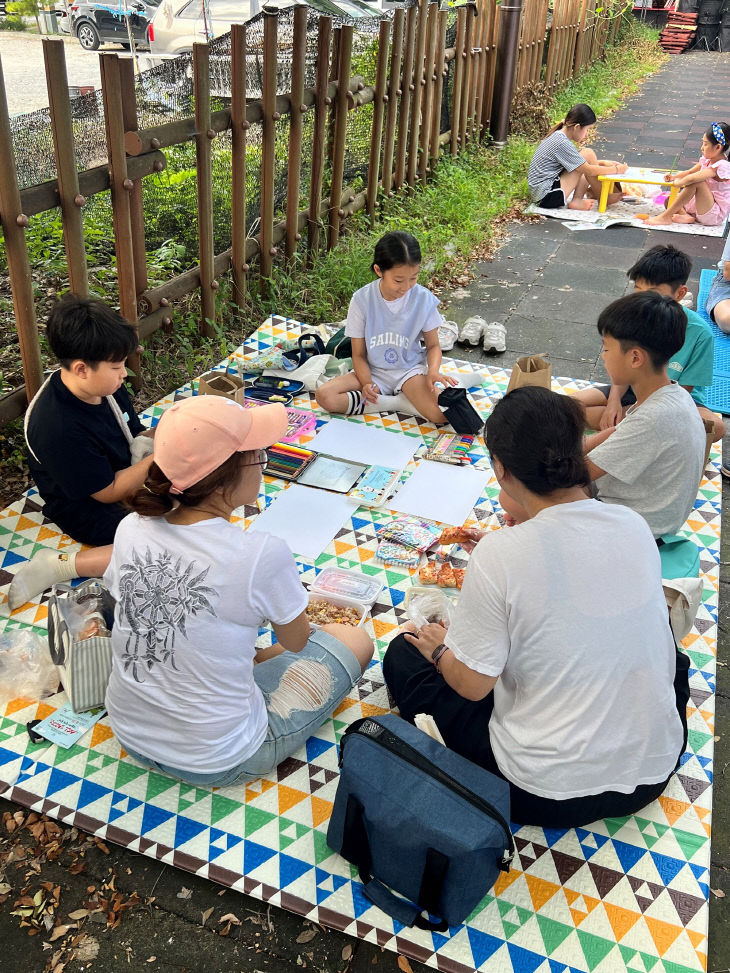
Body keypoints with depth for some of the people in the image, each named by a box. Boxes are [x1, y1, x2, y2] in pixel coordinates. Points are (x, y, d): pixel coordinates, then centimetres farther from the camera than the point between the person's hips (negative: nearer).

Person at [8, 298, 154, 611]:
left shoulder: (103, 384, -11)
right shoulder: (60, 428, -34)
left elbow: (134, 434, 5)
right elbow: (108, 491, -24)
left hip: (123, 469, 9)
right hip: (84, 505, -9)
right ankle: (57, 566, -15)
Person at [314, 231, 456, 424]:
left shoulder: (423, 298, -9)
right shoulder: (362, 299, -11)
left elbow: (433, 345, 3)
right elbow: (359, 354, -4)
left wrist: (433, 372, -20)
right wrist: (367, 384, -23)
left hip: (409, 369, -2)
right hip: (372, 371, 2)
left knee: (441, 414, -30)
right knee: (324, 396, -25)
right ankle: (400, 403, -19)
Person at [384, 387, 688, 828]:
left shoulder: (499, 556, -24)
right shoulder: (636, 526, -7)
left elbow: (472, 685, -15)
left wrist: (439, 649, 7)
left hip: (547, 795, -4)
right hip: (654, 774, 5)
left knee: (405, 653, 11)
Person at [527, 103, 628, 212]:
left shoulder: (557, 136, 12)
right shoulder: (562, 143, -17)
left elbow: (581, 161, 25)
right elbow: (589, 170, -14)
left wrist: (602, 162, 14)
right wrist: (616, 169, -3)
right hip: (547, 197, -10)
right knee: (588, 154, -11)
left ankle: (577, 200, -3)